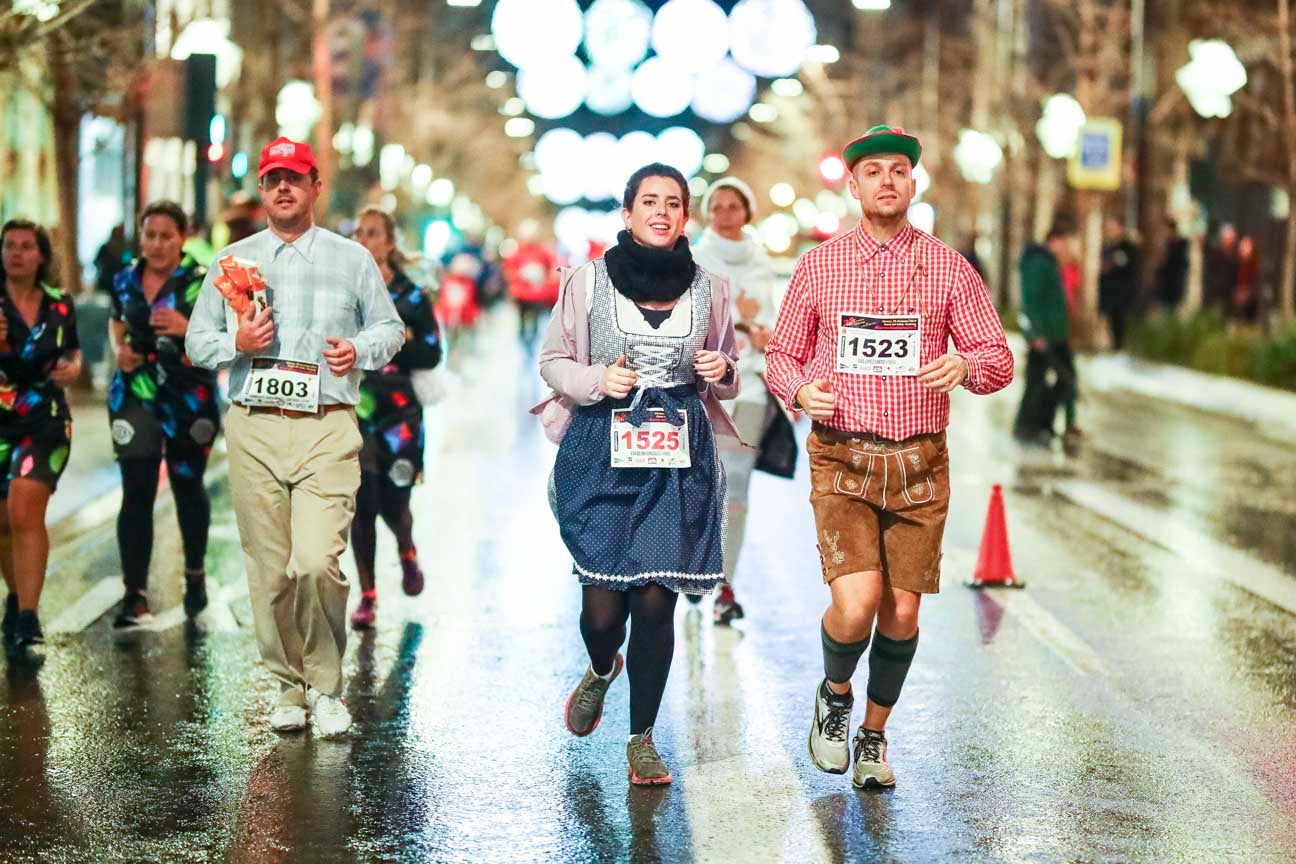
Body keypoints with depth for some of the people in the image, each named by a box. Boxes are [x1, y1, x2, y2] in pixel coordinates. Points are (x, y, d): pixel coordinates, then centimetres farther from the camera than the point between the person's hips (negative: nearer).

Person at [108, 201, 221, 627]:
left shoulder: (203, 282, -10)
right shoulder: (126, 280, 5)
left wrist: (189, 328, -32)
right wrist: (119, 349, 3)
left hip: (190, 400, -2)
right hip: (135, 395, 2)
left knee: (187, 486, 14)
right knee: (136, 493, -7)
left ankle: (195, 574, 36)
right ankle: (135, 595, -7)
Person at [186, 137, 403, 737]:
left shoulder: (352, 259, 13)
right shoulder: (233, 262, 15)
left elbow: (390, 327, 17)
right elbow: (196, 340, 15)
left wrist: (361, 350, -4)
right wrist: (237, 343, -5)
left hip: (327, 428, -2)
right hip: (253, 426, 2)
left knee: (318, 563, -15)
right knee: (268, 569, 0)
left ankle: (326, 687, 1)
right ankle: (289, 688, 14)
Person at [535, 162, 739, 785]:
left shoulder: (709, 290, 9)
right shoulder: (588, 281, 3)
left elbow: (726, 381, 21)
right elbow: (552, 361, 9)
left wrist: (721, 372, -2)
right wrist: (596, 379, -10)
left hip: (679, 460, 1)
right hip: (601, 454, -1)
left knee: (655, 599, -4)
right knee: (602, 603, -5)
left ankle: (642, 739, 12)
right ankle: (601, 670, 33)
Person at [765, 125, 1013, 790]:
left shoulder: (948, 268, 3)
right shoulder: (818, 266, 4)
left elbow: (999, 362, 4)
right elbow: (781, 355, 11)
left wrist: (966, 366, -20)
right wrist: (800, 390, -11)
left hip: (919, 463, 1)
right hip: (842, 460, -1)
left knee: (901, 614, 4)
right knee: (856, 604, -16)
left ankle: (874, 735, 27)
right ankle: (834, 695, 16)